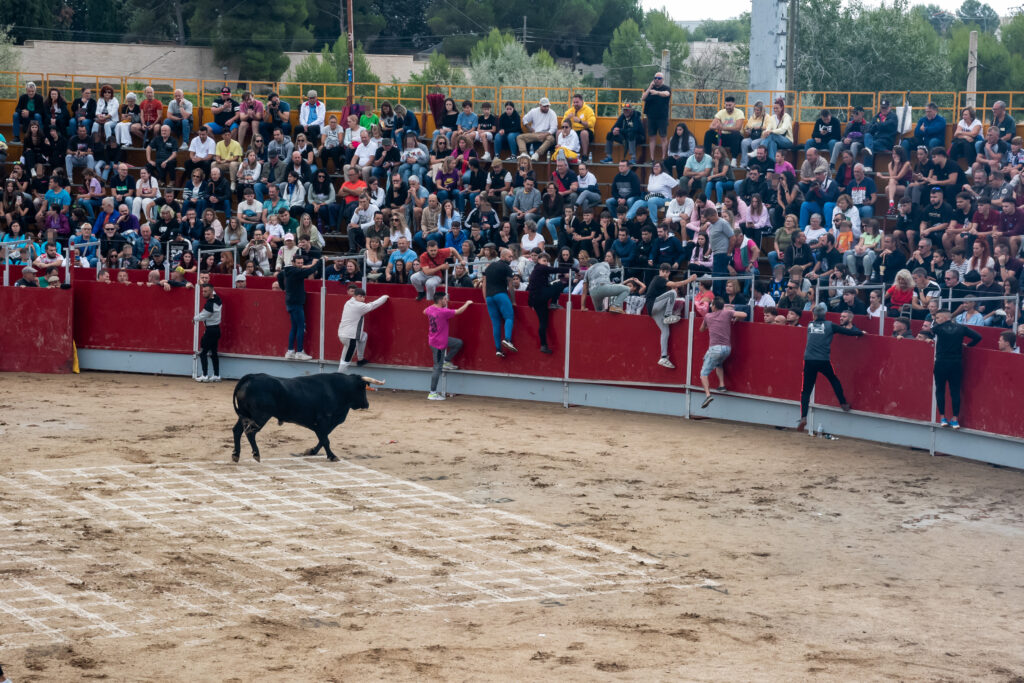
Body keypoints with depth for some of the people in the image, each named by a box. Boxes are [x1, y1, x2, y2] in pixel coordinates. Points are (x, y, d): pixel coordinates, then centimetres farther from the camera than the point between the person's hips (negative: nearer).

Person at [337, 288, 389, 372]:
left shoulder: (348, 303, 7)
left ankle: (360, 359, 37)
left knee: (363, 336, 32)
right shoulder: (359, 306, -16)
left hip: (342, 333, 10)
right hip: (350, 337, -10)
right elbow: (373, 305, -8)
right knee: (346, 360, -2)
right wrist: (385, 297, 5)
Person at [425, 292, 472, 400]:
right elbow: (458, 311, -16)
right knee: (437, 368, -3)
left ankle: (446, 362, 21)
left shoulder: (430, 309, -2)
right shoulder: (443, 312, -26)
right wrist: (467, 304, 1)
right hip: (439, 343, -9)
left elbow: (424, 312, 23)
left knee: (458, 343, 19)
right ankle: (432, 393, 1)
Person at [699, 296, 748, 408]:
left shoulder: (707, 316, 11)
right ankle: (722, 385, 19)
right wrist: (735, 319, 20)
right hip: (727, 348, 3)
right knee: (718, 364, 34)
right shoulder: (727, 312, 9)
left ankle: (707, 394, -20)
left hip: (715, 348, -3)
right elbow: (744, 314, 1)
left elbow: (701, 329, 28)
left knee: (704, 373, 0)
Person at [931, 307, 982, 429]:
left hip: (941, 363, -2)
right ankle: (955, 419, 6)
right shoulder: (961, 328, 1)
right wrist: (968, 345, 14)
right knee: (955, 391, 6)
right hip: (956, 363, 2)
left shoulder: (938, 327, -6)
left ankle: (942, 418, 8)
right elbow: (978, 337, 0)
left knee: (940, 390, 9)